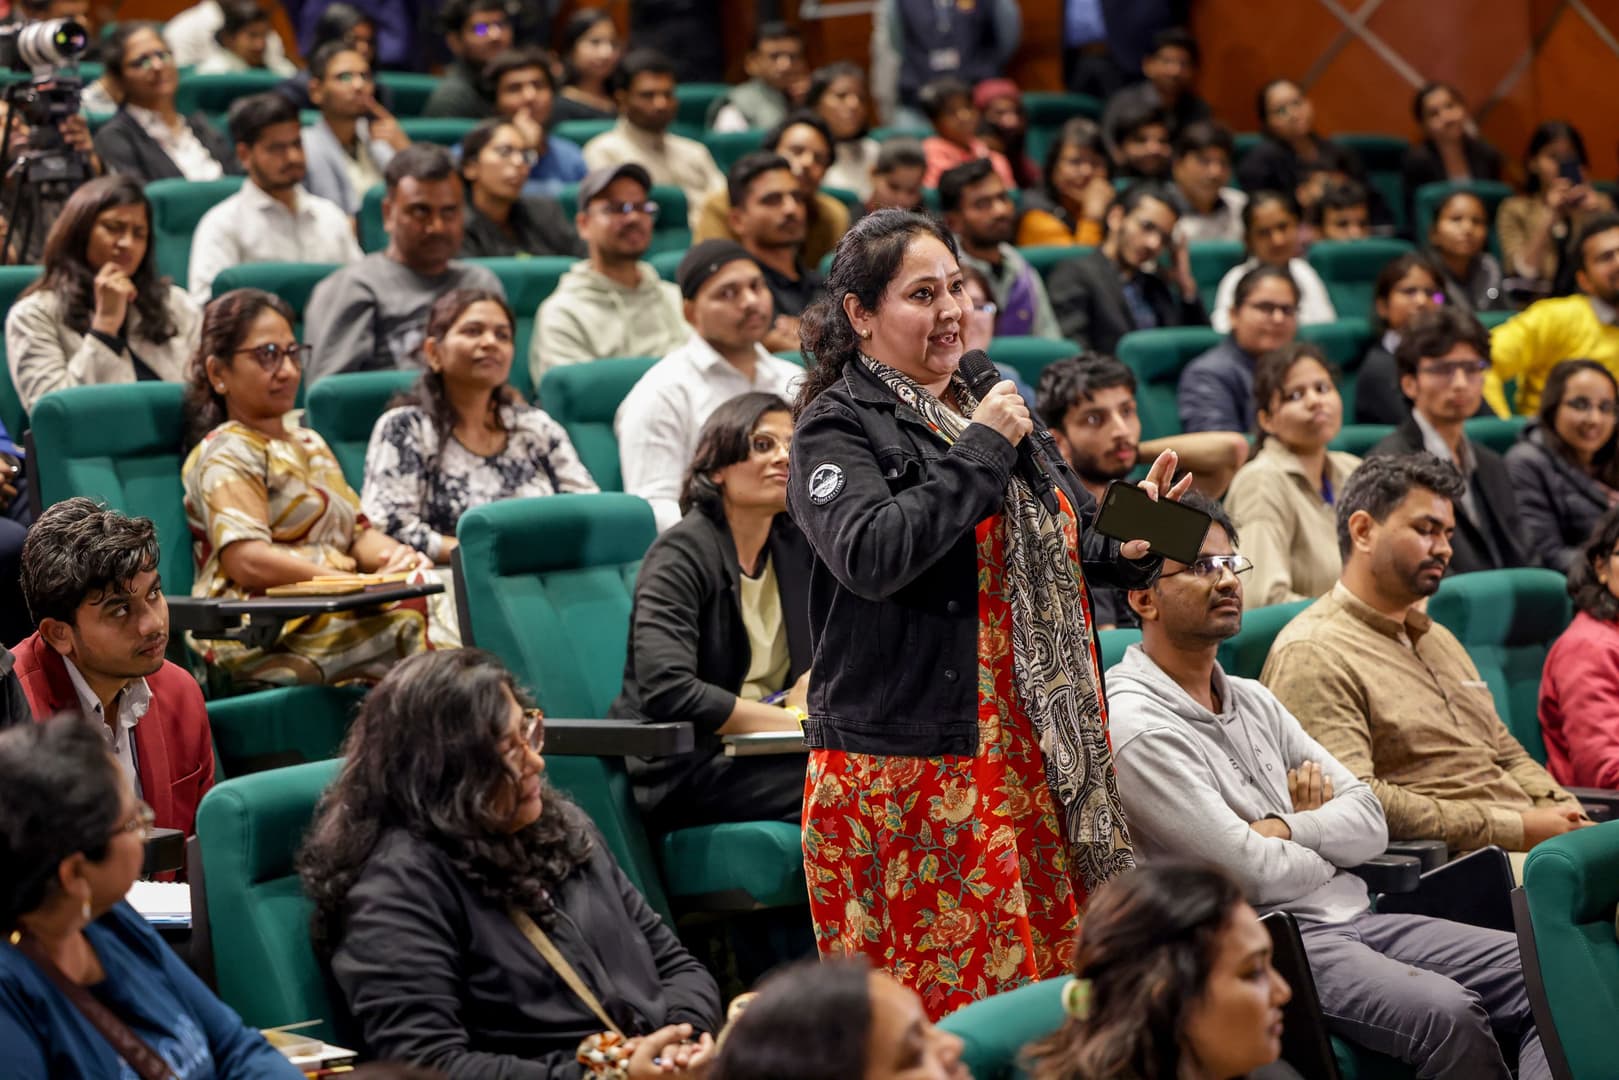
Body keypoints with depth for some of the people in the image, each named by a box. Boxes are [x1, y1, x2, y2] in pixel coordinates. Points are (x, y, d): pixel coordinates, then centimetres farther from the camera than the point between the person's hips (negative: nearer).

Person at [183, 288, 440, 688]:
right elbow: (247, 561, -14)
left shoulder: (310, 445, 29)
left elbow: (358, 531, 20)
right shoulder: (225, 456, 1)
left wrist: (397, 557, -5)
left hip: (339, 614, 7)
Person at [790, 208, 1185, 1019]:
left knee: (1043, 983, 5)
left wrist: (1124, 548, 7)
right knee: (934, 1014, -8)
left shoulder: (989, 406, 19)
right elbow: (869, 554, -22)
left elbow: (1064, 548, 29)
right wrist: (979, 453, -16)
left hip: (1027, 760, 7)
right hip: (904, 763, -7)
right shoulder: (837, 426, -4)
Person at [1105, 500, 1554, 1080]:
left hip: (1354, 920, 9)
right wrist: (1325, 839, 7)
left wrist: (1286, 830, -7)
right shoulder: (1136, 726, -10)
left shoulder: (1253, 701, 19)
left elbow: (1370, 821, 12)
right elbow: (1256, 874, -14)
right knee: (1446, 1012, -33)